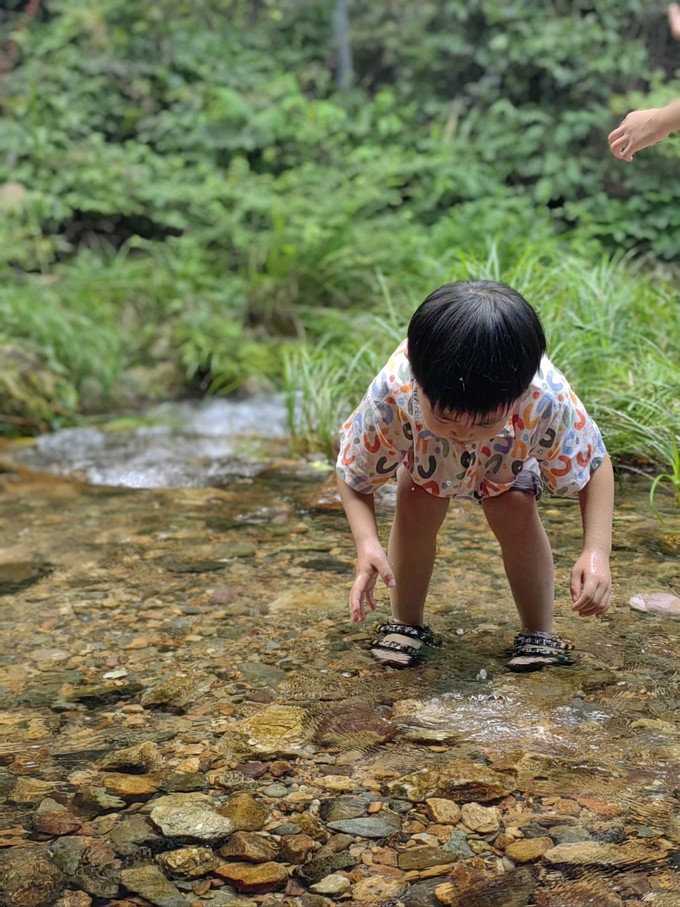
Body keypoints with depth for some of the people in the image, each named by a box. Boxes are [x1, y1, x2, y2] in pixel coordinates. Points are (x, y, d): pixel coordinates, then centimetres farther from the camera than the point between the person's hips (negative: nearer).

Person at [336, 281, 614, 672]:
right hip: (421, 452, 0)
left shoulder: (548, 400, -44)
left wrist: (597, 551, -40)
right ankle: (406, 624, 0)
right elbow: (354, 476, -27)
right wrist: (367, 543, -46)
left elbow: (595, 464, -24)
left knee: (516, 509, -22)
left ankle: (540, 632, -2)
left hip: (514, 453, 0)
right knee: (416, 502, -23)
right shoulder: (391, 395, -45)